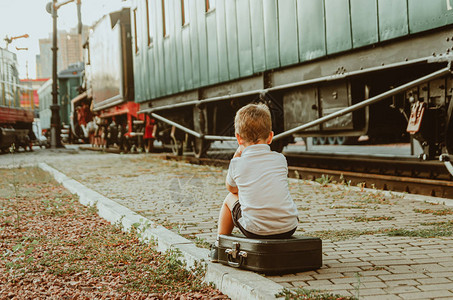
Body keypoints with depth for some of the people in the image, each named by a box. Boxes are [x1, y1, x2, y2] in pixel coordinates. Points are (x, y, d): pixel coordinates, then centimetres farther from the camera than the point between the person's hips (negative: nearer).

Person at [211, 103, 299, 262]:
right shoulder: (280, 159, 5)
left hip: (255, 230, -2)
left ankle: (219, 246, 39)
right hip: (288, 228, 2)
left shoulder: (237, 164, -1)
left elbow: (231, 188, 22)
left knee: (230, 199, 25)